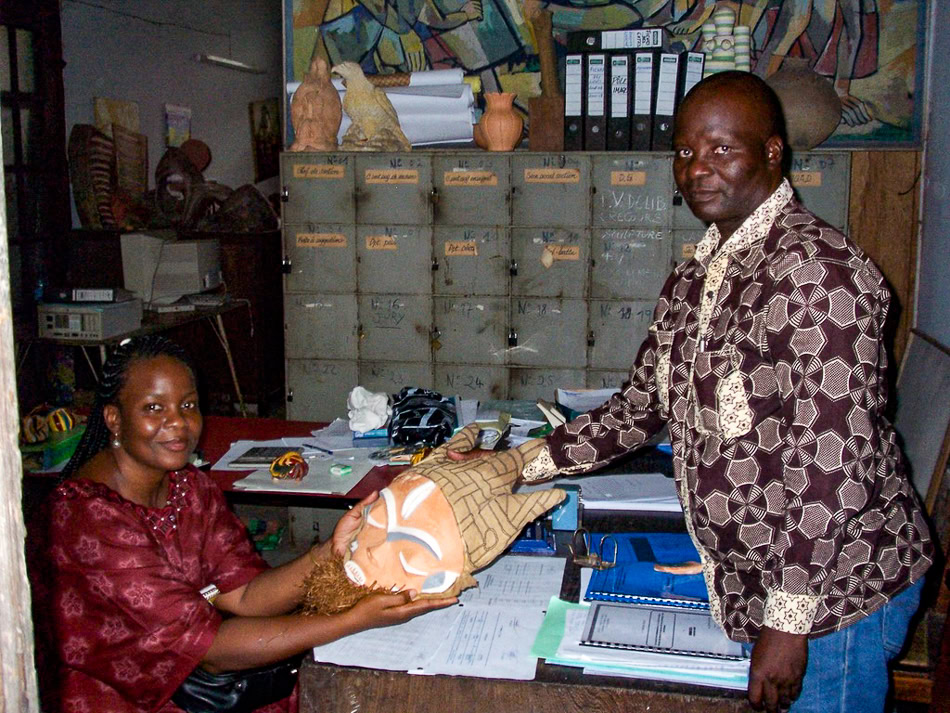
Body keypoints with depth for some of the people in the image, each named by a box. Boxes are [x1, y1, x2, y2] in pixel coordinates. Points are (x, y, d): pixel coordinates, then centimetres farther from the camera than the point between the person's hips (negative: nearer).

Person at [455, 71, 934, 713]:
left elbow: (831, 459, -24)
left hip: (832, 586, -7)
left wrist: (788, 619, -22)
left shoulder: (814, 269, -20)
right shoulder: (694, 278, 7)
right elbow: (640, 407, 15)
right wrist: (524, 464, 11)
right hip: (755, 585, 8)